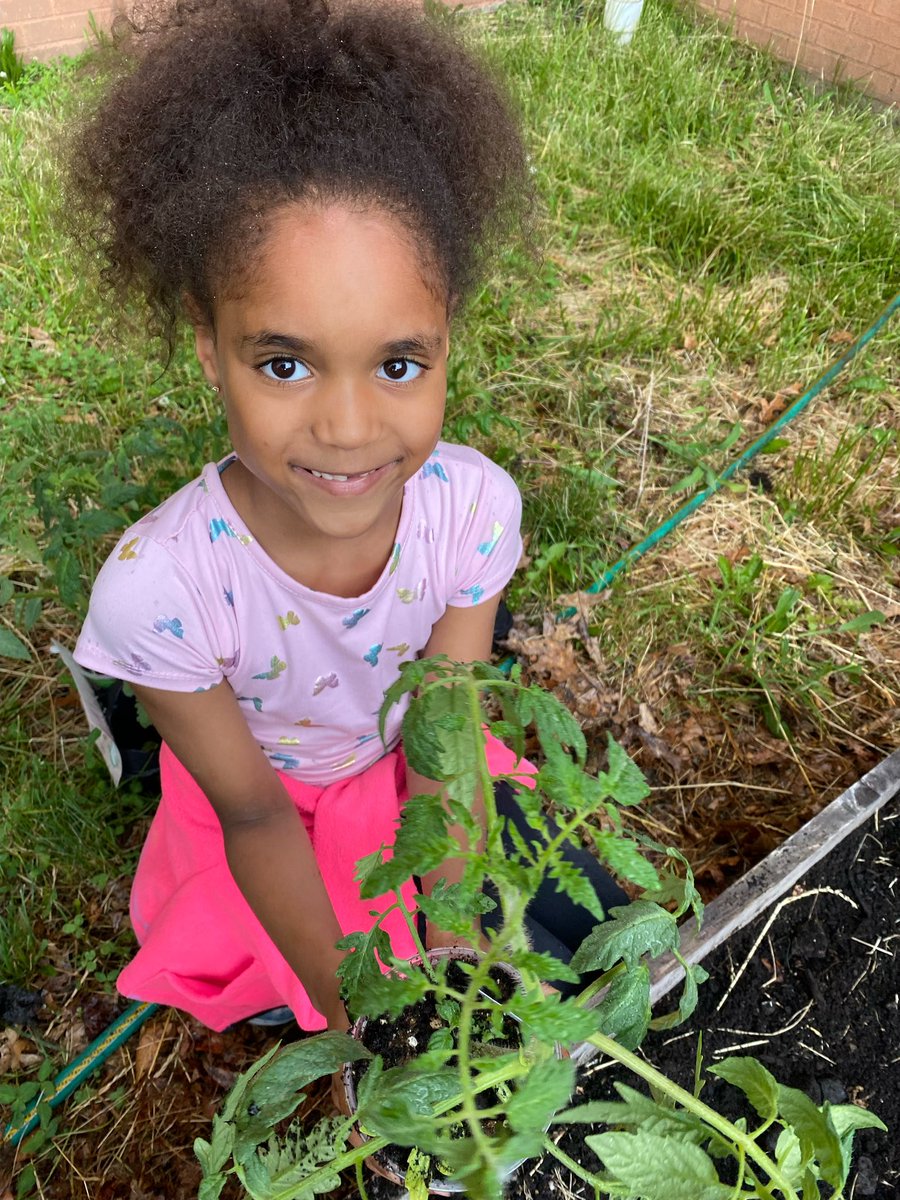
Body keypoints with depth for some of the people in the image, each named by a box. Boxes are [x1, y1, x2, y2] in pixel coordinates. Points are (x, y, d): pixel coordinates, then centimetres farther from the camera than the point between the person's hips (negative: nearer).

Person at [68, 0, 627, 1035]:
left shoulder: (473, 506, -31)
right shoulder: (157, 587, -38)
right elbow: (252, 812, -22)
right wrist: (356, 1009, -20)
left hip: (406, 758, 2)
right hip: (266, 788, -1)